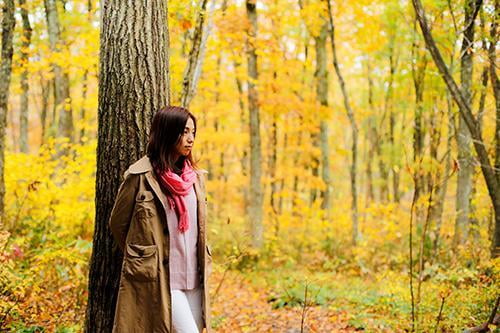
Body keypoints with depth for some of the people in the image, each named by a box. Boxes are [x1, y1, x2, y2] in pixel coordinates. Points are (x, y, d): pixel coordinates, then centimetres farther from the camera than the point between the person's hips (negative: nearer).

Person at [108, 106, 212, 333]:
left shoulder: (195, 176, 10)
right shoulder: (140, 176, -8)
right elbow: (117, 223, 4)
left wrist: (203, 268, 14)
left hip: (193, 280, 6)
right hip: (159, 281, -6)